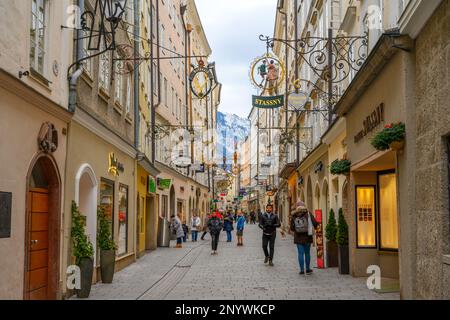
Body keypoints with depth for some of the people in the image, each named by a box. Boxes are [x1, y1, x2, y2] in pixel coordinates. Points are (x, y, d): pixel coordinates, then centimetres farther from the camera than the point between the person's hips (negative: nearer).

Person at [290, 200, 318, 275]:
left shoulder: (294, 216, 0)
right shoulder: (308, 214, -5)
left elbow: (292, 228, 3)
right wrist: (313, 229, 10)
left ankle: (302, 270, 3)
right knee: (307, 253, 10)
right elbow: (315, 223, -10)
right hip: (307, 236, 0)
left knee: (300, 253, 3)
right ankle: (308, 269, 17)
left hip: (298, 237, 1)